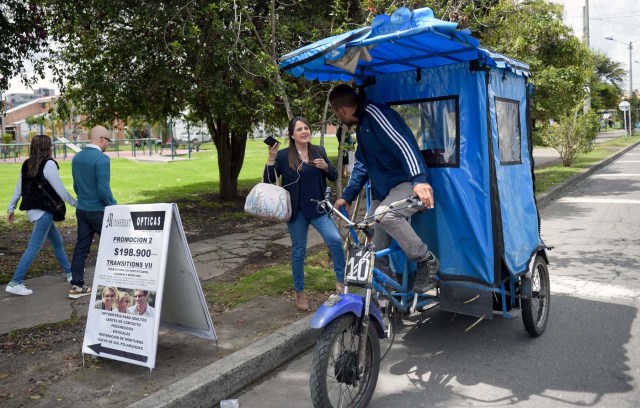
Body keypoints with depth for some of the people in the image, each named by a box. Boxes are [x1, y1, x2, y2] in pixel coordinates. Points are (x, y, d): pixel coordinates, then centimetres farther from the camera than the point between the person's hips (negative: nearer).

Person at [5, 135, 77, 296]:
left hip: (33, 209, 9)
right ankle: (15, 283, -3)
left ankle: (69, 272, 30)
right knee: (33, 247, -5)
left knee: (57, 241, 19)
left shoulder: (27, 165, 9)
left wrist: (11, 208, 19)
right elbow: (60, 189, -13)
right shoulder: (48, 164, -14)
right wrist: (75, 203, -2)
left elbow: (18, 188, 12)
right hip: (43, 211, -9)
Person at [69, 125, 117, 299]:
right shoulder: (102, 159, -18)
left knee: (81, 247, 11)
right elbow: (103, 189, -22)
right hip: (98, 211, -7)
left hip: (82, 209, 7)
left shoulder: (77, 158, 6)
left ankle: (76, 285, 14)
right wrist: (114, 207, -8)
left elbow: (76, 185, 15)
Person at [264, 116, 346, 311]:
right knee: (298, 251, 7)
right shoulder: (284, 155, -5)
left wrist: (326, 167, -13)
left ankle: (341, 282, -2)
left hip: (318, 208, 2)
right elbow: (269, 180, -8)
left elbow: (334, 177, 7)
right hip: (297, 211, -1)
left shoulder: (319, 151, 3)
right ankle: (299, 293, 23)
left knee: (335, 239, -18)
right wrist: (271, 159, -21)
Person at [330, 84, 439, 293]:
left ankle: (427, 260, -17)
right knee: (377, 253, 3)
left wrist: (419, 179, -41)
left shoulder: (374, 113, -14)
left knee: (385, 215, -38)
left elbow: (403, 144, -28)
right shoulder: (361, 125, 17)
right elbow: (362, 164, 26)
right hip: (382, 189, 9)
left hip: (408, 184, -9)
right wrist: (347, 196, 18)